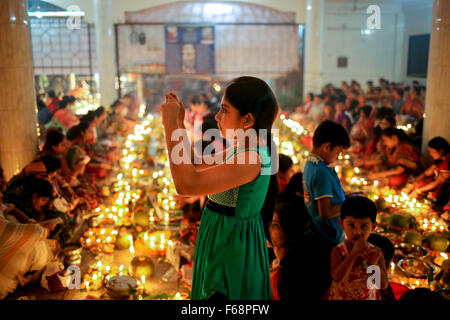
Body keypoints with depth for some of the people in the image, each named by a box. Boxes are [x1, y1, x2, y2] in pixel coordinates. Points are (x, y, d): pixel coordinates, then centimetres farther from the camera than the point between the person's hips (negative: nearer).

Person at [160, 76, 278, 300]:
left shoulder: (251, 159, -26)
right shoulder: (239, 150, 5)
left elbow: (187, 184, -35)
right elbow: (194, 168, 15)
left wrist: (170, 124, -28)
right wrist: (180, 123, 8)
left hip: (231, 251, -9)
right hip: (221, 243, 9)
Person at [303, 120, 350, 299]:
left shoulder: (310, 164, 7)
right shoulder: (322, 173, -23)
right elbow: (326, 212, -26)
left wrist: (346, 199, 9)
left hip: (314, 235, 9)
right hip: (328, 240, -9)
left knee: (319, 283, 20)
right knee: (326, 285, 4)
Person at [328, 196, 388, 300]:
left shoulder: (376, 252, -14)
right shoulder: (338, 251, -19)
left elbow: (383, 285, -16)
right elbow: (337, 278, -32)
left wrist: (374, 264, -32)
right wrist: (354, 253, -35)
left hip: (370, 297, 1)